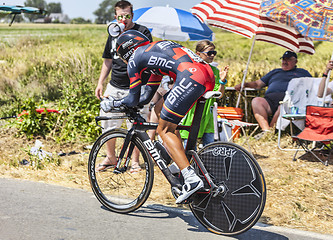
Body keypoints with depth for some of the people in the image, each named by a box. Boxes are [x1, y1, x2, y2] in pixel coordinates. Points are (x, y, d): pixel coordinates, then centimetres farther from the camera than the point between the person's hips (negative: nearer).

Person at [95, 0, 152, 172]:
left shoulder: (142, 32, -3)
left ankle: (135, 161, 15)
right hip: (114, 87, 5)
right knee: (107, 122, 6)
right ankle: (111, 158, 24)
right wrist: (100, 83, 16)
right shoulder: (113, 35, 13)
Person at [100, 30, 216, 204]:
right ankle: (178, 162, 24)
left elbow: (134, 100, 15)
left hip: (190, 77, -9)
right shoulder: (155, 50, 37)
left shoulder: (135, 57, 13)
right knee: (165, 100, 29)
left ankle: (191, 178, -14)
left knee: (164, 130, 1)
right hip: (209, 75, 9)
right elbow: (146, 96, 40)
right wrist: (124, 103, 45)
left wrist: (112, 104, 31)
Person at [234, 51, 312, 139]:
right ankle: (266, 130, -41)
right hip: (269, 99, 3)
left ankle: (271, 129, -35)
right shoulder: (275, 72, 37)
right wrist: (245, 84, 15)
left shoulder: (302, 72, 29)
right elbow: (258, 84, 33)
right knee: (256, 101, -29)